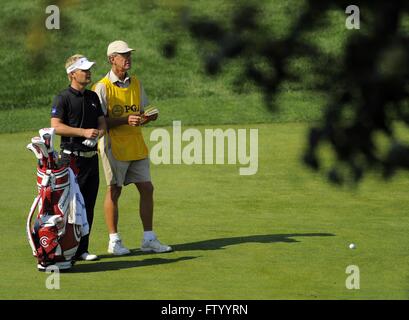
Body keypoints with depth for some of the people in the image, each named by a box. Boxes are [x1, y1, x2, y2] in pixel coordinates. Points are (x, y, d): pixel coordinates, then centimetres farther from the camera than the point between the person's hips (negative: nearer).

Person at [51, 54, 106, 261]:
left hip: (92, 156, 7)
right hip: (72, 158, -7)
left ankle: (82, 249, 15)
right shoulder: (63, 98, -7)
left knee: (88, 205, 9)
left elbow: (102, 122, 18)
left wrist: (100, 132, -5)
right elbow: (56, 126, -16)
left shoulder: (93, 97, 15)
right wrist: (84, 132, -20)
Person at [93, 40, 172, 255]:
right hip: (114, 146, -6)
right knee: (114, 191, -1)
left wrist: (149, 117, -5)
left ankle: (148, 239, 11)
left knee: (146, 188, 4)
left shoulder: (136, 83, 12)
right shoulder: (103, 87, -8)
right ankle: (114, 241, 8)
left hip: (136, 146, 6)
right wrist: (125, 120, -22)